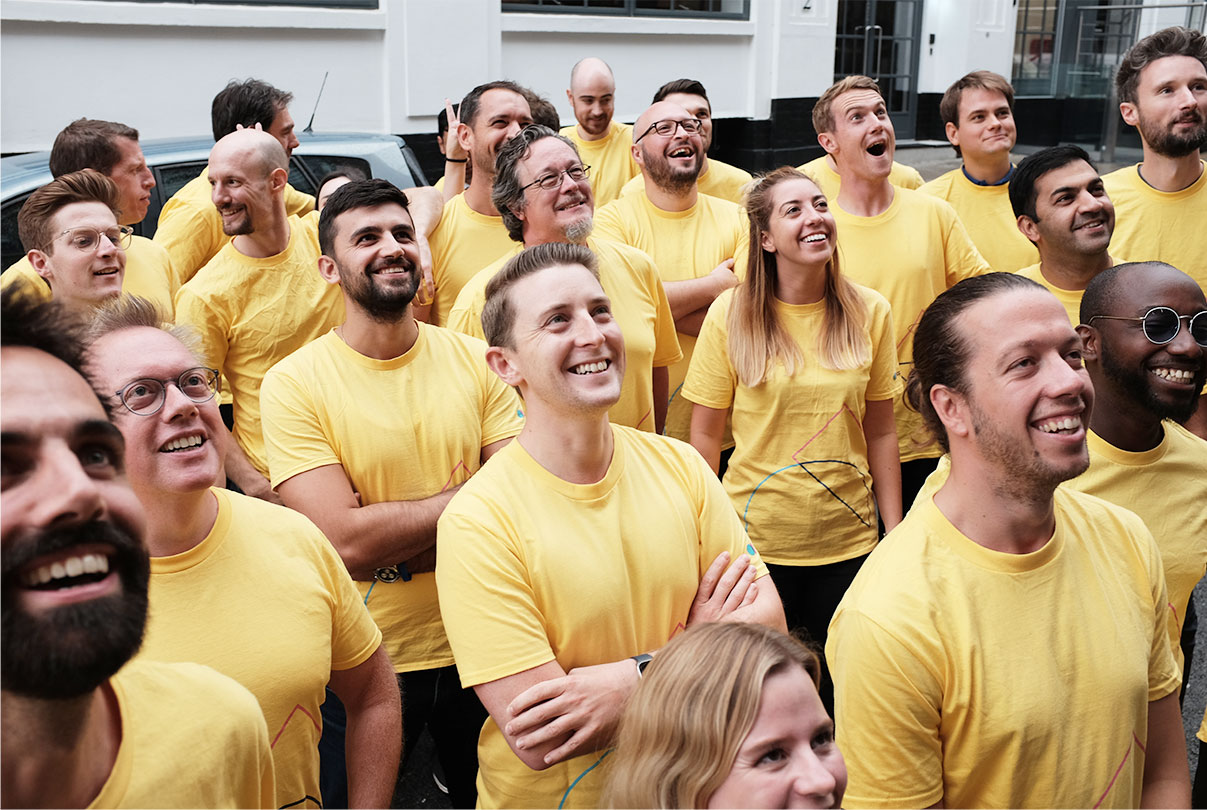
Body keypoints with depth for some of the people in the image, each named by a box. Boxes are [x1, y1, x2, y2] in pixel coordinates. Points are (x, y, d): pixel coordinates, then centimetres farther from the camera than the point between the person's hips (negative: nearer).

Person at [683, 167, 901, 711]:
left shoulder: (870, 312, 0)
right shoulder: (730, 314, -6)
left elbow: (880, 431, 6)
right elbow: (704, 434, -1)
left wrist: (894, 532, 4)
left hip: (848, 543, 2)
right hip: (754, 539, -1)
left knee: (841, 695, 10)